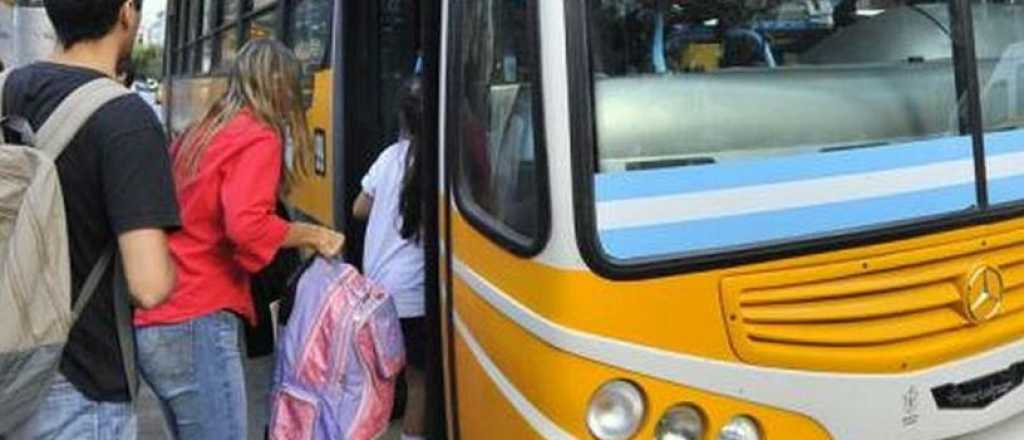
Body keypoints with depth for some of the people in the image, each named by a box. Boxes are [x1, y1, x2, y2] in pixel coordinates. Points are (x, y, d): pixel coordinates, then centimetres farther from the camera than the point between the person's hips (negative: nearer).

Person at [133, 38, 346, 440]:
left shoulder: (197, 133, 15)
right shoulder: (259, 138, -8)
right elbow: (246, 226, -23)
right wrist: (311, 234, -10)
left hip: (151, 323, 9)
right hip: (196, 325, -8)